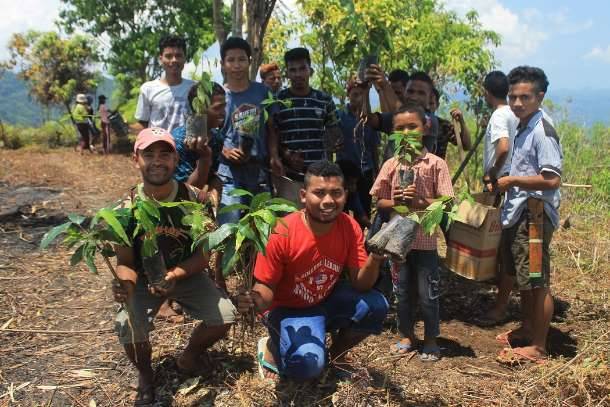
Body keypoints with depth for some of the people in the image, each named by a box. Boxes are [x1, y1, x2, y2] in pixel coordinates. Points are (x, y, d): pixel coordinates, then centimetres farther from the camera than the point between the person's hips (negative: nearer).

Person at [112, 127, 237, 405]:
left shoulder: (193, 199, -14)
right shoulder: (127, 207, -14)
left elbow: (203, 255, -11)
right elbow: (125, 262, -12)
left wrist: (175, 274, -30)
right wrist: (125, 284, -37)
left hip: (187, 275, 1)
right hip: (143, 279, -1)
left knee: (225, 315, -19)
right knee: (128, 330, -28)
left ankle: (189, 357, 15)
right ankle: (145, 376, 9)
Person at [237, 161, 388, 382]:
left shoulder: (350, 227, -14)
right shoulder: (282, 232, -26)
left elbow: (360, 285, -12)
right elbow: (266, 287, -17)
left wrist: (374, 259, -33)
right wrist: (257, 301, -41)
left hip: (329, 301, 5)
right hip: (289, 309, -5)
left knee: (377, 306, -21)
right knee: (308, 365, -29)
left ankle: (337, 352, 9)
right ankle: (272, 346, 7)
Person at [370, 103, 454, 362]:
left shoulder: (436, 164, -7)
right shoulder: (391, 165, 1)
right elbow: (378, 202, 5)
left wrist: (420, 201, -22)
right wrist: (395, 202, -15)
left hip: (425, 240, -3)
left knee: (428, 293, 6)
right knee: (403, 291, 15)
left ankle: (431, 340, 24)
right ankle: (407, 335, 32)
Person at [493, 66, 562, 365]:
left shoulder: (542, 131, -17)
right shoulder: (522, 128, 13)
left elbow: (552, 180, -23)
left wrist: (511, 180, -17)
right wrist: (502, 182, 9)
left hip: (535, 215, -10)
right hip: (518, 214, 10)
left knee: (537, 282, -2)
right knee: (523, 279, 21)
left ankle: (538, 348, 8)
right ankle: (527, 328, 38)